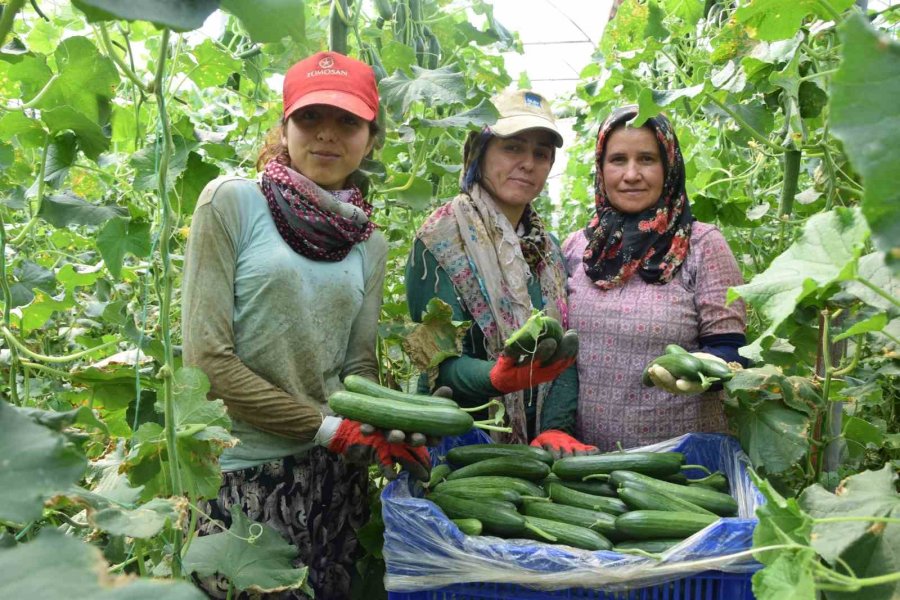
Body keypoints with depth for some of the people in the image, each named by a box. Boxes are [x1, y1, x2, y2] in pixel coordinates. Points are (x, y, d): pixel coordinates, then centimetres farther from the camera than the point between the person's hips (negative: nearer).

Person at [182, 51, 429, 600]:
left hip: (334, 473, 4)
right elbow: (207, 357, -12)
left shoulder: (370, 244, 6)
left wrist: (382, 429, -15)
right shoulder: (232, 202, -7)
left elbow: (359, 364, 6)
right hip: (240, 471, -4)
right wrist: (329, 429, -13)